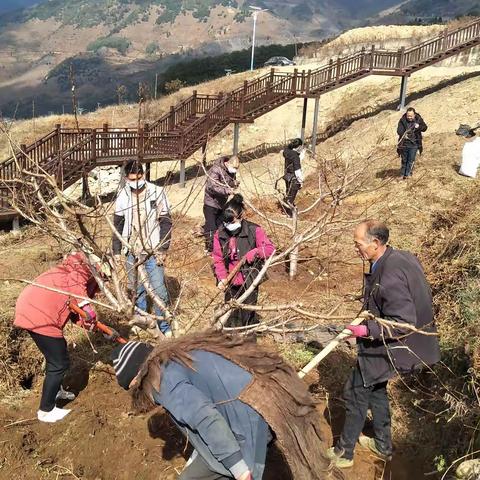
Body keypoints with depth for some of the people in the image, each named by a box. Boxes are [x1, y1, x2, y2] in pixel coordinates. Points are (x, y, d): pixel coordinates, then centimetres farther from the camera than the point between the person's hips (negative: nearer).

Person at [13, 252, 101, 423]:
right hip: (39, 314, -10)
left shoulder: (79, 271, 24)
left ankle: (55, 391, 48)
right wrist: (87, 307, -22)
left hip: (32, 306, 10)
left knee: (56, 355, 28)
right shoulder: (86, 266, -3)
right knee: (60, 363, 1)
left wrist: (84, 321, 0)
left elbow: (68, 302, 16)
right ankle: (46, 411, 15)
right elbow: (74, 283, -24)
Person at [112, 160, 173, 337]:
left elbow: (166, 222, -6)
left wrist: (162, 249, -10)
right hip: (132, 252, 3)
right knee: (137, 289, 14)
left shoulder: (156, 192, -9)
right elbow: (118, 225, 10)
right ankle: (141, 322, 30)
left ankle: (164, 327, 15)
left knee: (159, 290, -1)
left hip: (153, 251, -3)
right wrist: (116, 251, 7)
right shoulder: (123, 196, 1)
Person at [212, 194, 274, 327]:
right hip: (231, 283, 3)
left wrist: (254, 252, -26)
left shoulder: (254, 230, -12)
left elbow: (270, 248, -10)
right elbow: (218, 258, -1)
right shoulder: (220, 234, -3)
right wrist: (222, 278, -12)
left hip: (249, 281, -3)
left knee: (248, 315, 8)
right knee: (231, 315, 15)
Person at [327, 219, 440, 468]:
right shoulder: (402, 257, -2)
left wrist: (368, 330, -32)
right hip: (383, 345, 9)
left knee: (356, 393, 6)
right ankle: (383, 445, 41)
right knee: (375, 389, 24)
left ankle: (344, 453, 24)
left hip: (383, 350, -9)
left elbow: (404, 324, -29)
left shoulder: (390, 277, -32)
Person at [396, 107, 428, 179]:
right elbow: (399, 130, -15)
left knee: (411, 160, -1)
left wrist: (419, 127, -24)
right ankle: (402, 174, 25)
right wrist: (403, 134, -36)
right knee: (404, 160, 12)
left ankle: (408, 174, 7)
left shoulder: (419, 119, -3)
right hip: (404, 143, 0)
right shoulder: (402, 120, -7)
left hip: (414, 144, 0)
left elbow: (425, 128, -2)